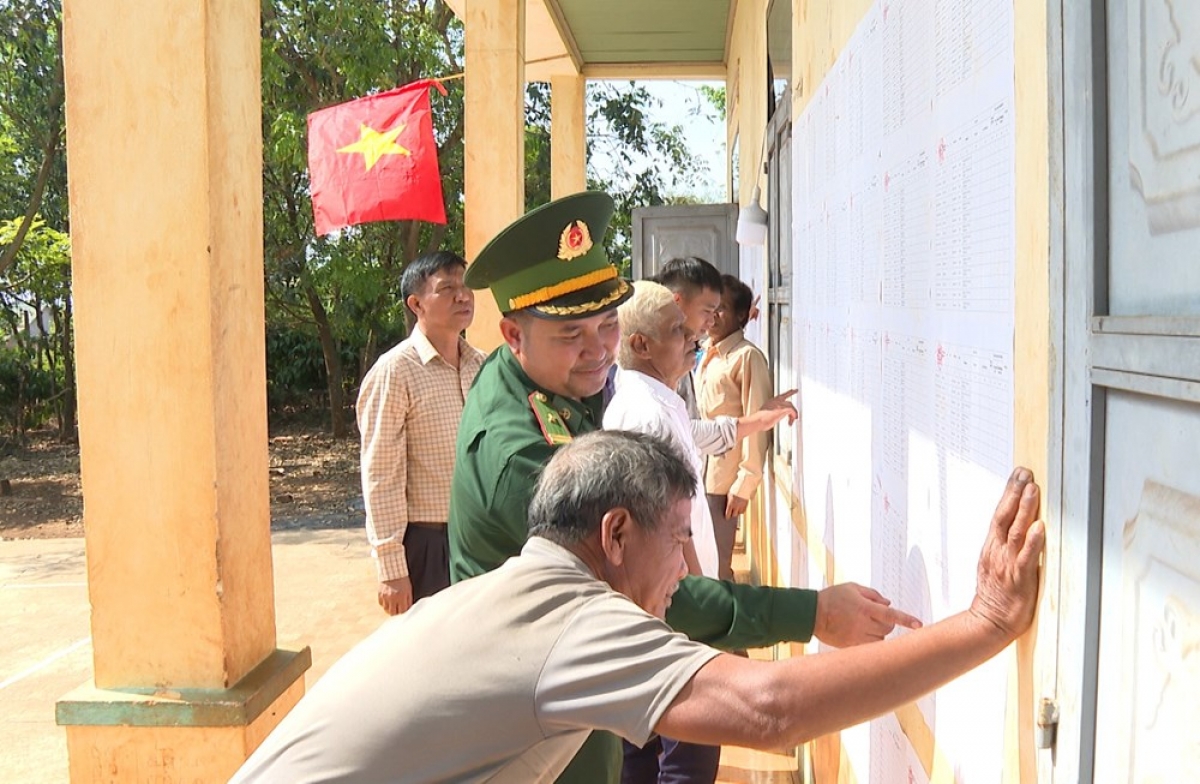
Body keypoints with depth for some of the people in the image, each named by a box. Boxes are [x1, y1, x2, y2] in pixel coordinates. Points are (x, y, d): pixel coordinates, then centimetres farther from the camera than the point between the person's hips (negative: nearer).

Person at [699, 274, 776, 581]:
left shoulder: (747, 357, -13)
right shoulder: (709, 356, 13)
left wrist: (745, 484, -17)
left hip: (724, 478, -8)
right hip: (702, 473, 8)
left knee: (716, 566, -2)